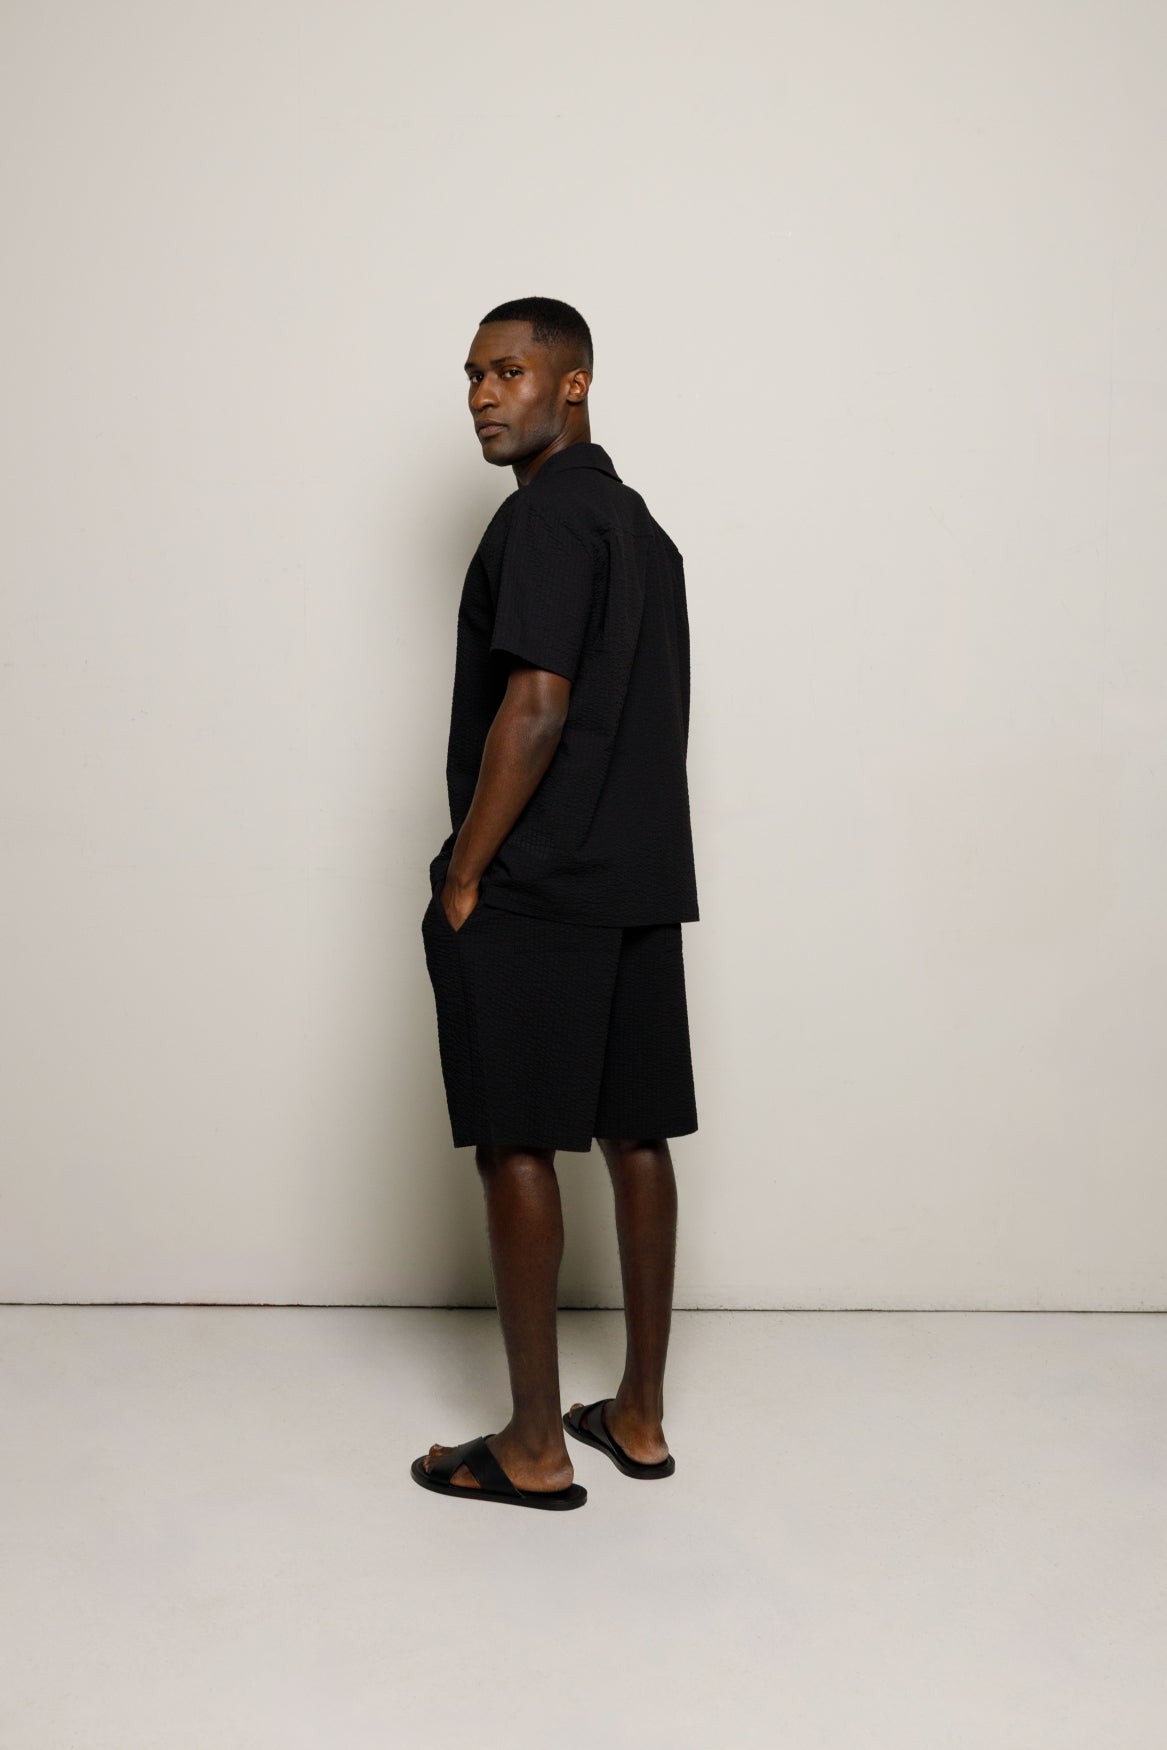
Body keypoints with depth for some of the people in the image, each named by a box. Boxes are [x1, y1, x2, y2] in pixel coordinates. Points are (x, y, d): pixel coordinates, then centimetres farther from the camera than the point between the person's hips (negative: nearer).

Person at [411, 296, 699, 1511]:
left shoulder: (546, 515, -12)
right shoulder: (641, 525, 17)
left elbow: (535, 709, -20)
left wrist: (463, 877, -14)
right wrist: (632, 861, 21)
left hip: (532, 895, -9)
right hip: (641, 885, 9)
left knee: (517, 1146, -2)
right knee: (636, 1138, 10)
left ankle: (534, 1448, 6)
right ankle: (639, 1416, 20)